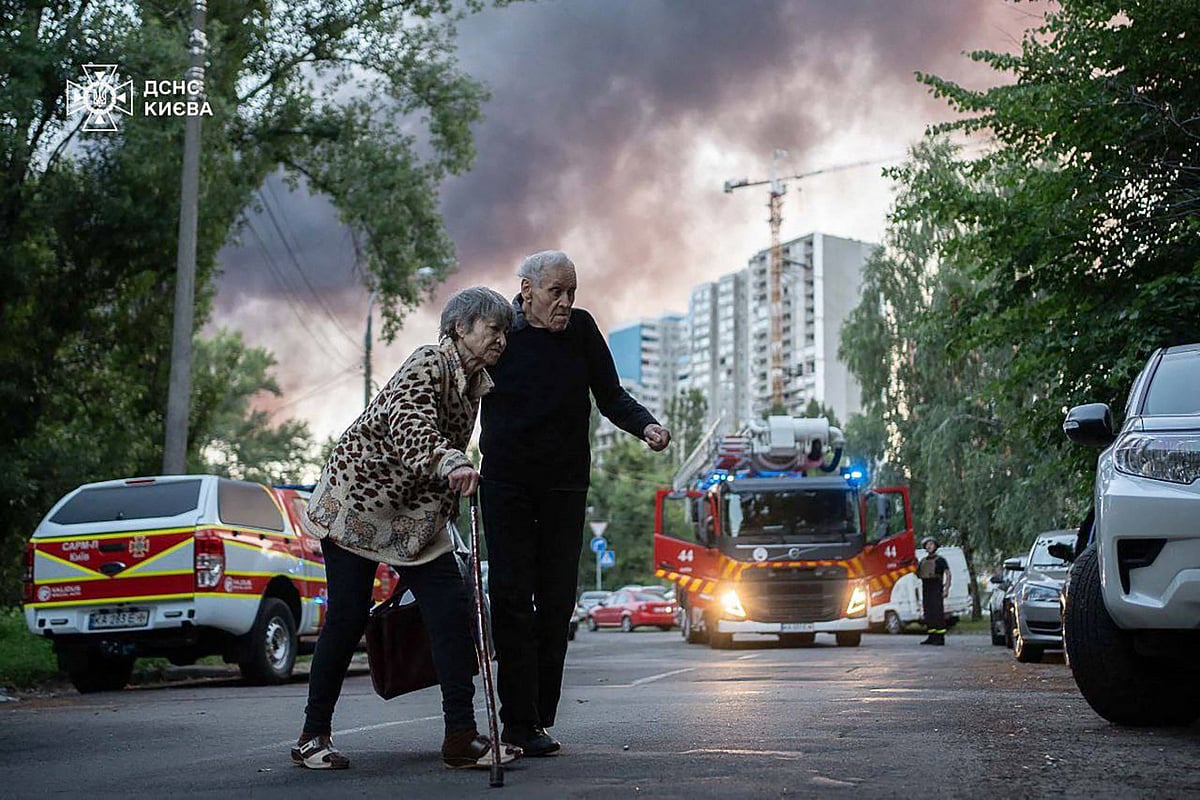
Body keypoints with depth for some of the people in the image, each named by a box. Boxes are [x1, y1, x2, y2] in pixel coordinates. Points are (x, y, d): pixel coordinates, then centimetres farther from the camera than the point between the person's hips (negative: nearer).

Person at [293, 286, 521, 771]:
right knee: (348, 617, -5)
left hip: (415, 512, 7)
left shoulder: (474, 384, 7)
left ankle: (461, 736, -4)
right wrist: (449, 463, -57)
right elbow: (408, 422, -40)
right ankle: (313, 735, 10)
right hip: (357, 498, -7)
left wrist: (445, 518, 24)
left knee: (452, 611, -7)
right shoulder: (429, 362, -18)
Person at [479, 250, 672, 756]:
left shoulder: (581, 329, 1)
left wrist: (646, 426, -14)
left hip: (564, 485, 2)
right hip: (506, 482, -2)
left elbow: (610, 396, 5)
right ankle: (519, 721, -6)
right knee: (512, 596, -8)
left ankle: (538, 715, 10)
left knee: (557, 600, 2)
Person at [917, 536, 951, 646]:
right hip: (926, 589, 7)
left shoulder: (940, 560, -1)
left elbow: (948, 574, -6)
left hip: (936, 589, -7)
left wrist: (946, 589, -15)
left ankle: (940, 637, -11)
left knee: (938, 613, -10)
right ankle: (932, 636, 11)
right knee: (928, 613, 6)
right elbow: (918, 575, 23)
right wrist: (915, 567, 4)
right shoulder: (923, 561, 17)